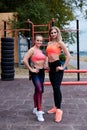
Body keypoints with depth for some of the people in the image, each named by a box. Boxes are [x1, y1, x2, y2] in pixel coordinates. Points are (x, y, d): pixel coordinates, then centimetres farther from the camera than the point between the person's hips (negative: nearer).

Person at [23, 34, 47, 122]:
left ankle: (35, 109, 29)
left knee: (38, 90, 15)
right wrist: (30, 69, -17)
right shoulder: (32, 50, -11)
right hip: (35, 72, -8)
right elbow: (25, 60, -22)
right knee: (39, 90, -19)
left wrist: (44, 66, 14)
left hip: (41, 72, 8)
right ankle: (39, 112, -15)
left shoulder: (41, 51, 11)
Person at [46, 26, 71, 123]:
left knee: (57, 88, -13)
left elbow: (68, 56, -10)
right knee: (54, 88, 12)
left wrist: (63, 67, -13)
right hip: (51, 67, 7)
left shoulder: (60, 43, -4)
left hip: (57, 66, -7)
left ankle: (59, 110, -9)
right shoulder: (49, 43, 14)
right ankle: (56, 107, 23)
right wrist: (47, 65, 17)